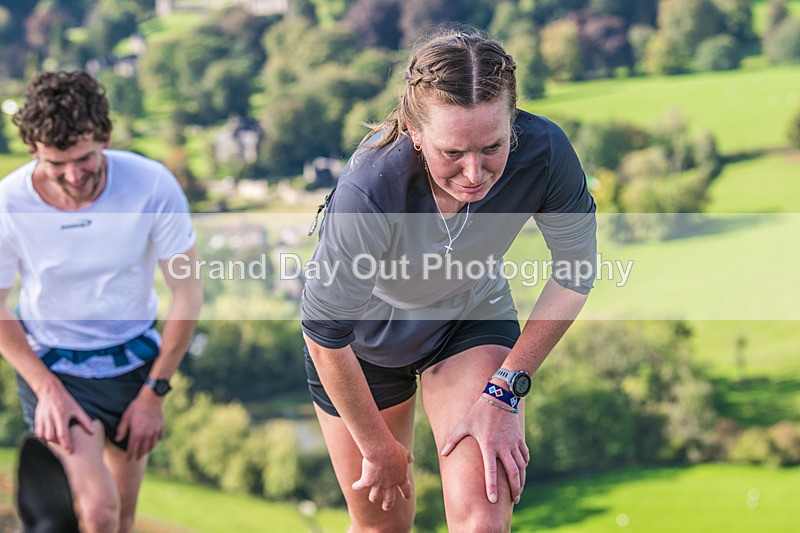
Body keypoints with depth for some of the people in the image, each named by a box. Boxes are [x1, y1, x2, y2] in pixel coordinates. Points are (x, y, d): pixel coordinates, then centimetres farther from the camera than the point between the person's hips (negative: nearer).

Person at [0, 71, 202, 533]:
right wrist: (47, 389, -14)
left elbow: (188, 295, -10)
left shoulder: (153, 186, -22)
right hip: (52, 365, -2)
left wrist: (154, 393, -8)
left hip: (134, 359, 2)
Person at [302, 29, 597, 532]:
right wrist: (379, 447, -12)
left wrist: (505, 390, -16)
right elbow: (324, 332, -25)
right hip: (365, 339, -1)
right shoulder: (369, 192, -39)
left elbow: (576, 272, -13)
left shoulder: (543, 152, -32)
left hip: (473, 316, 2)